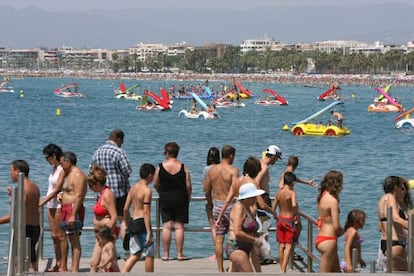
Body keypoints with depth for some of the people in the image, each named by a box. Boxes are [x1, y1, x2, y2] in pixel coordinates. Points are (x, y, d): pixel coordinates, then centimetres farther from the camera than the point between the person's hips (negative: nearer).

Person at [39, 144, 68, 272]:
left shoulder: (63, 170, -15)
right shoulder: (54, 168, 12)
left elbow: (57, 189, -17)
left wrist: (43, 201, -17)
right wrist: (44, 200, 13)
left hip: (59, 205, -9)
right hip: (51, 205, 9)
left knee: (60, 236, -5)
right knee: (54, 235, 11)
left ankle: (63, 266, -2)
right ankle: (58, 264, 17)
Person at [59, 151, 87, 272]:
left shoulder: (77, 175, -13)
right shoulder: (69, 174, 20)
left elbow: (78, 196, -21)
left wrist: (73, 215, -25)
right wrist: (62, 196, 11)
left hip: (74, 209, -10)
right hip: (67, 209, 10)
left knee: (75, 240, -10)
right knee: (72, 240, 10)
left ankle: (75, 269, -12)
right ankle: (73, 268, 12)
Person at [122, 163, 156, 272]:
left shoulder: (133, 188, 11)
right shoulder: (147, 190, -12)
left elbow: (125, 209, 11)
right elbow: (146, 212, -18)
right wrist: (149, 232, -19)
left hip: (133, 222, 8)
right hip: (142, 223, -8)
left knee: (135, 254, 13)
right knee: (149, 255, 4)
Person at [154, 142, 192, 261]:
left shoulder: (160, 167, -4)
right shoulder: (183, 168, -4)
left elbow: (155, 184, 2)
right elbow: (188, 186, -5)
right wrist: (188, 198, 10)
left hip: (165, 199, 0)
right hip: (180, 200, 0)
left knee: (166, 226, 4)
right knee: (179, 226, 2)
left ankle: (166, 254, 6)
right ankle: (180, 254, 3)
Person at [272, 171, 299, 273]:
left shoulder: (278, 193, 2)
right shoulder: (292, 192, -13)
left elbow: (273, 208, 4)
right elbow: (294, 205, -31)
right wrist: (297, 214, -15)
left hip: (280, 220, 5)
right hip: (289, 220, -5)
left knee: (281, 246, 14)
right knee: (288, 246, -2)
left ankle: (282, 269, 21)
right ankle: (283, 270, -13)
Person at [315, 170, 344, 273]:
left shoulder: (322, 197, 10)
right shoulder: (333, 200, -16)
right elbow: (336, 226, -19)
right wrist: (342, 231, 3)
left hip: (320, 237, 9)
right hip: (328, 240, -9)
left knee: (336, 272, 16)